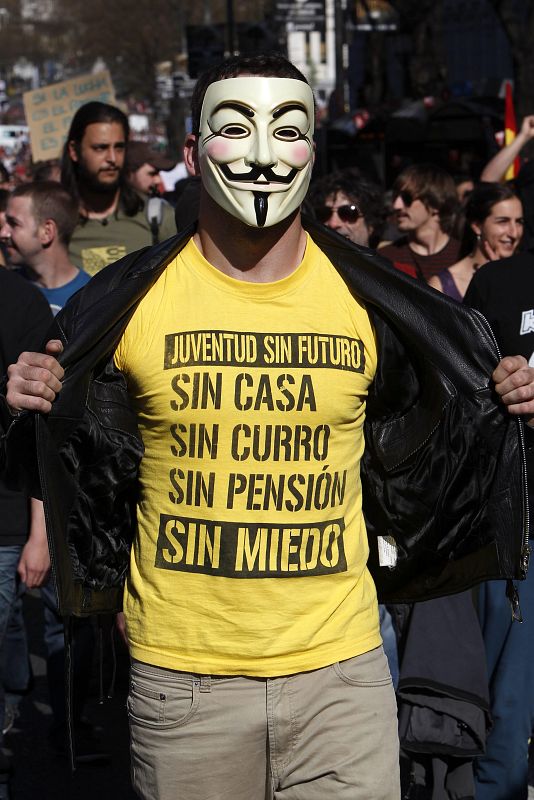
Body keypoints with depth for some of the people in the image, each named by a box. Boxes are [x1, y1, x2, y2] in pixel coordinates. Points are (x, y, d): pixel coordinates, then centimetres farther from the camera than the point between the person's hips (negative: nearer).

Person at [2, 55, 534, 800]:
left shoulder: (374, 301, 1)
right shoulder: (126, 302, -2)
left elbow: (411, 460, 13)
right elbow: (78, 459, 8)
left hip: (341, 664, 1)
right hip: (181, 674, 0)